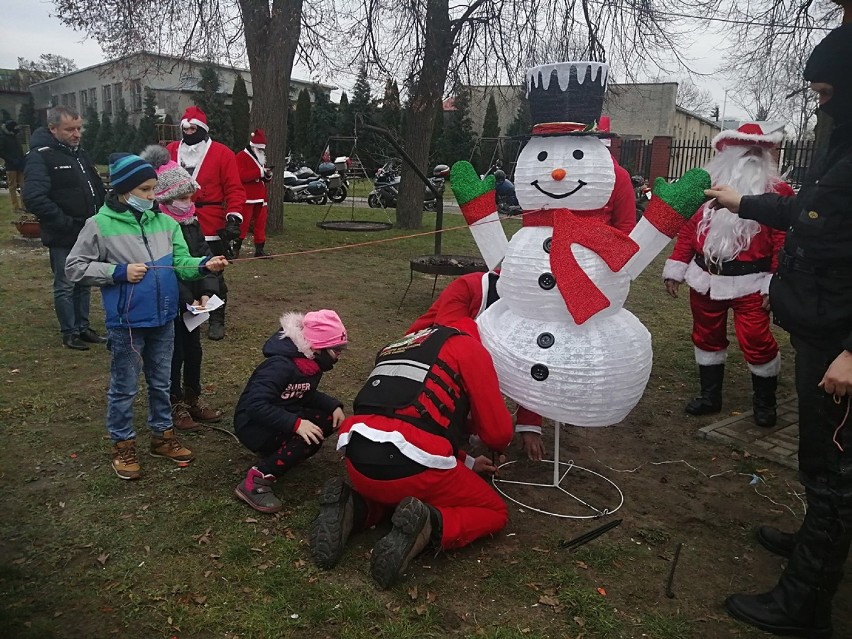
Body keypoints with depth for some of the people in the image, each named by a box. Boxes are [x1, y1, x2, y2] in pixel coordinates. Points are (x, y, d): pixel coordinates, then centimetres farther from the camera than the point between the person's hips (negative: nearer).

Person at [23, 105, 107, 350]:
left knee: (84, 283, 16)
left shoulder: (80, 153, 12)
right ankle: (69, 332, 16)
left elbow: (97, 188, 22)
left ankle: (83, 327, 28)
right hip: (63, 238, -8)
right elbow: (34, 198, -25)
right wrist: (66, 223, -23)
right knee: (65, 286, 4)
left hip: (88, 234, 8)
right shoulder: (40, 156, -14)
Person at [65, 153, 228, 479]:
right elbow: (75, 267, -6)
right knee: (124, 387, 10)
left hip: (164, 319, 4)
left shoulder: (165, 222, 0)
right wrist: (120, 272, -17)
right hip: (126, 323, -4)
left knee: (161, 382, 19)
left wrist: (204, 265, -21)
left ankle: (162, 435, 35)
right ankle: (123, 445, 27)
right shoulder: (100, 225, -11)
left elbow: (180, 263, 0)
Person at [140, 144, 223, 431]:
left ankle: (193, 400, 32)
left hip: (192, 300, 7)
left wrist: (206, 292, -11)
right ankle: (175, 407, 20)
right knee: (174, 354, 4)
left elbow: (204, 257, 2)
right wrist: (187, 299, -25)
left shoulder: (191, 221, 6)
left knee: (194, 350, 16)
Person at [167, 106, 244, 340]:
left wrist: (234, 216, -15)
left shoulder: (222, 154, -3)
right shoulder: (171, 151, 8)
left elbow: (234, 189, -6)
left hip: (211, 229, -4)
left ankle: (216, 320, 17)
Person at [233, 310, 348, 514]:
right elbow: (255, 405, -34)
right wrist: (295, 423, -39)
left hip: (282, 419, 9)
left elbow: (307, 395, 12)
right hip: (254, 426, -9)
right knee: (309, 437, -29)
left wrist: (334, 405, -6)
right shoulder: (280, 366, -29)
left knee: (330, 420, -7)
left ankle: (279, 451, 6)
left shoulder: (311, 363, -3)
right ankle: (255, 482, -22)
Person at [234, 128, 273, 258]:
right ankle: (235, 249, -2)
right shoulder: (241, 156, -6)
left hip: (260, 197, 8)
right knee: (243, 224, -8)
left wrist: (268, 175, 2)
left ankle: (259, 250, 13)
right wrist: (260, 172, -22)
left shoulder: (261, 158, 20)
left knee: (261, 224, 7)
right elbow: (241, 176, -19)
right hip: (247, 198, -8)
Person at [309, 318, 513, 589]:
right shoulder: (469, 347, 9)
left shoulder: (398, 346, 29)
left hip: (358, 464, 7)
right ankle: (429, 526, -11)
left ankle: (353, 509, 8)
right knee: (495, 512, 18)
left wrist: (467, 462, 36)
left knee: (395, 492, 40)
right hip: (412, 468, -6)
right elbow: (498, 432, 6)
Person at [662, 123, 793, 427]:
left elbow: (784, 242, -5)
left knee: (756, 341, -6)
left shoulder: (777, 191, 0)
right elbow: (688, 229, 9)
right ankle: (710, 395, 29)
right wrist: (675, 270, 6)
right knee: (707, 336, 13)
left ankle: (764, 402, 17)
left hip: (750, 283, -4)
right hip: (705, 279, 4)